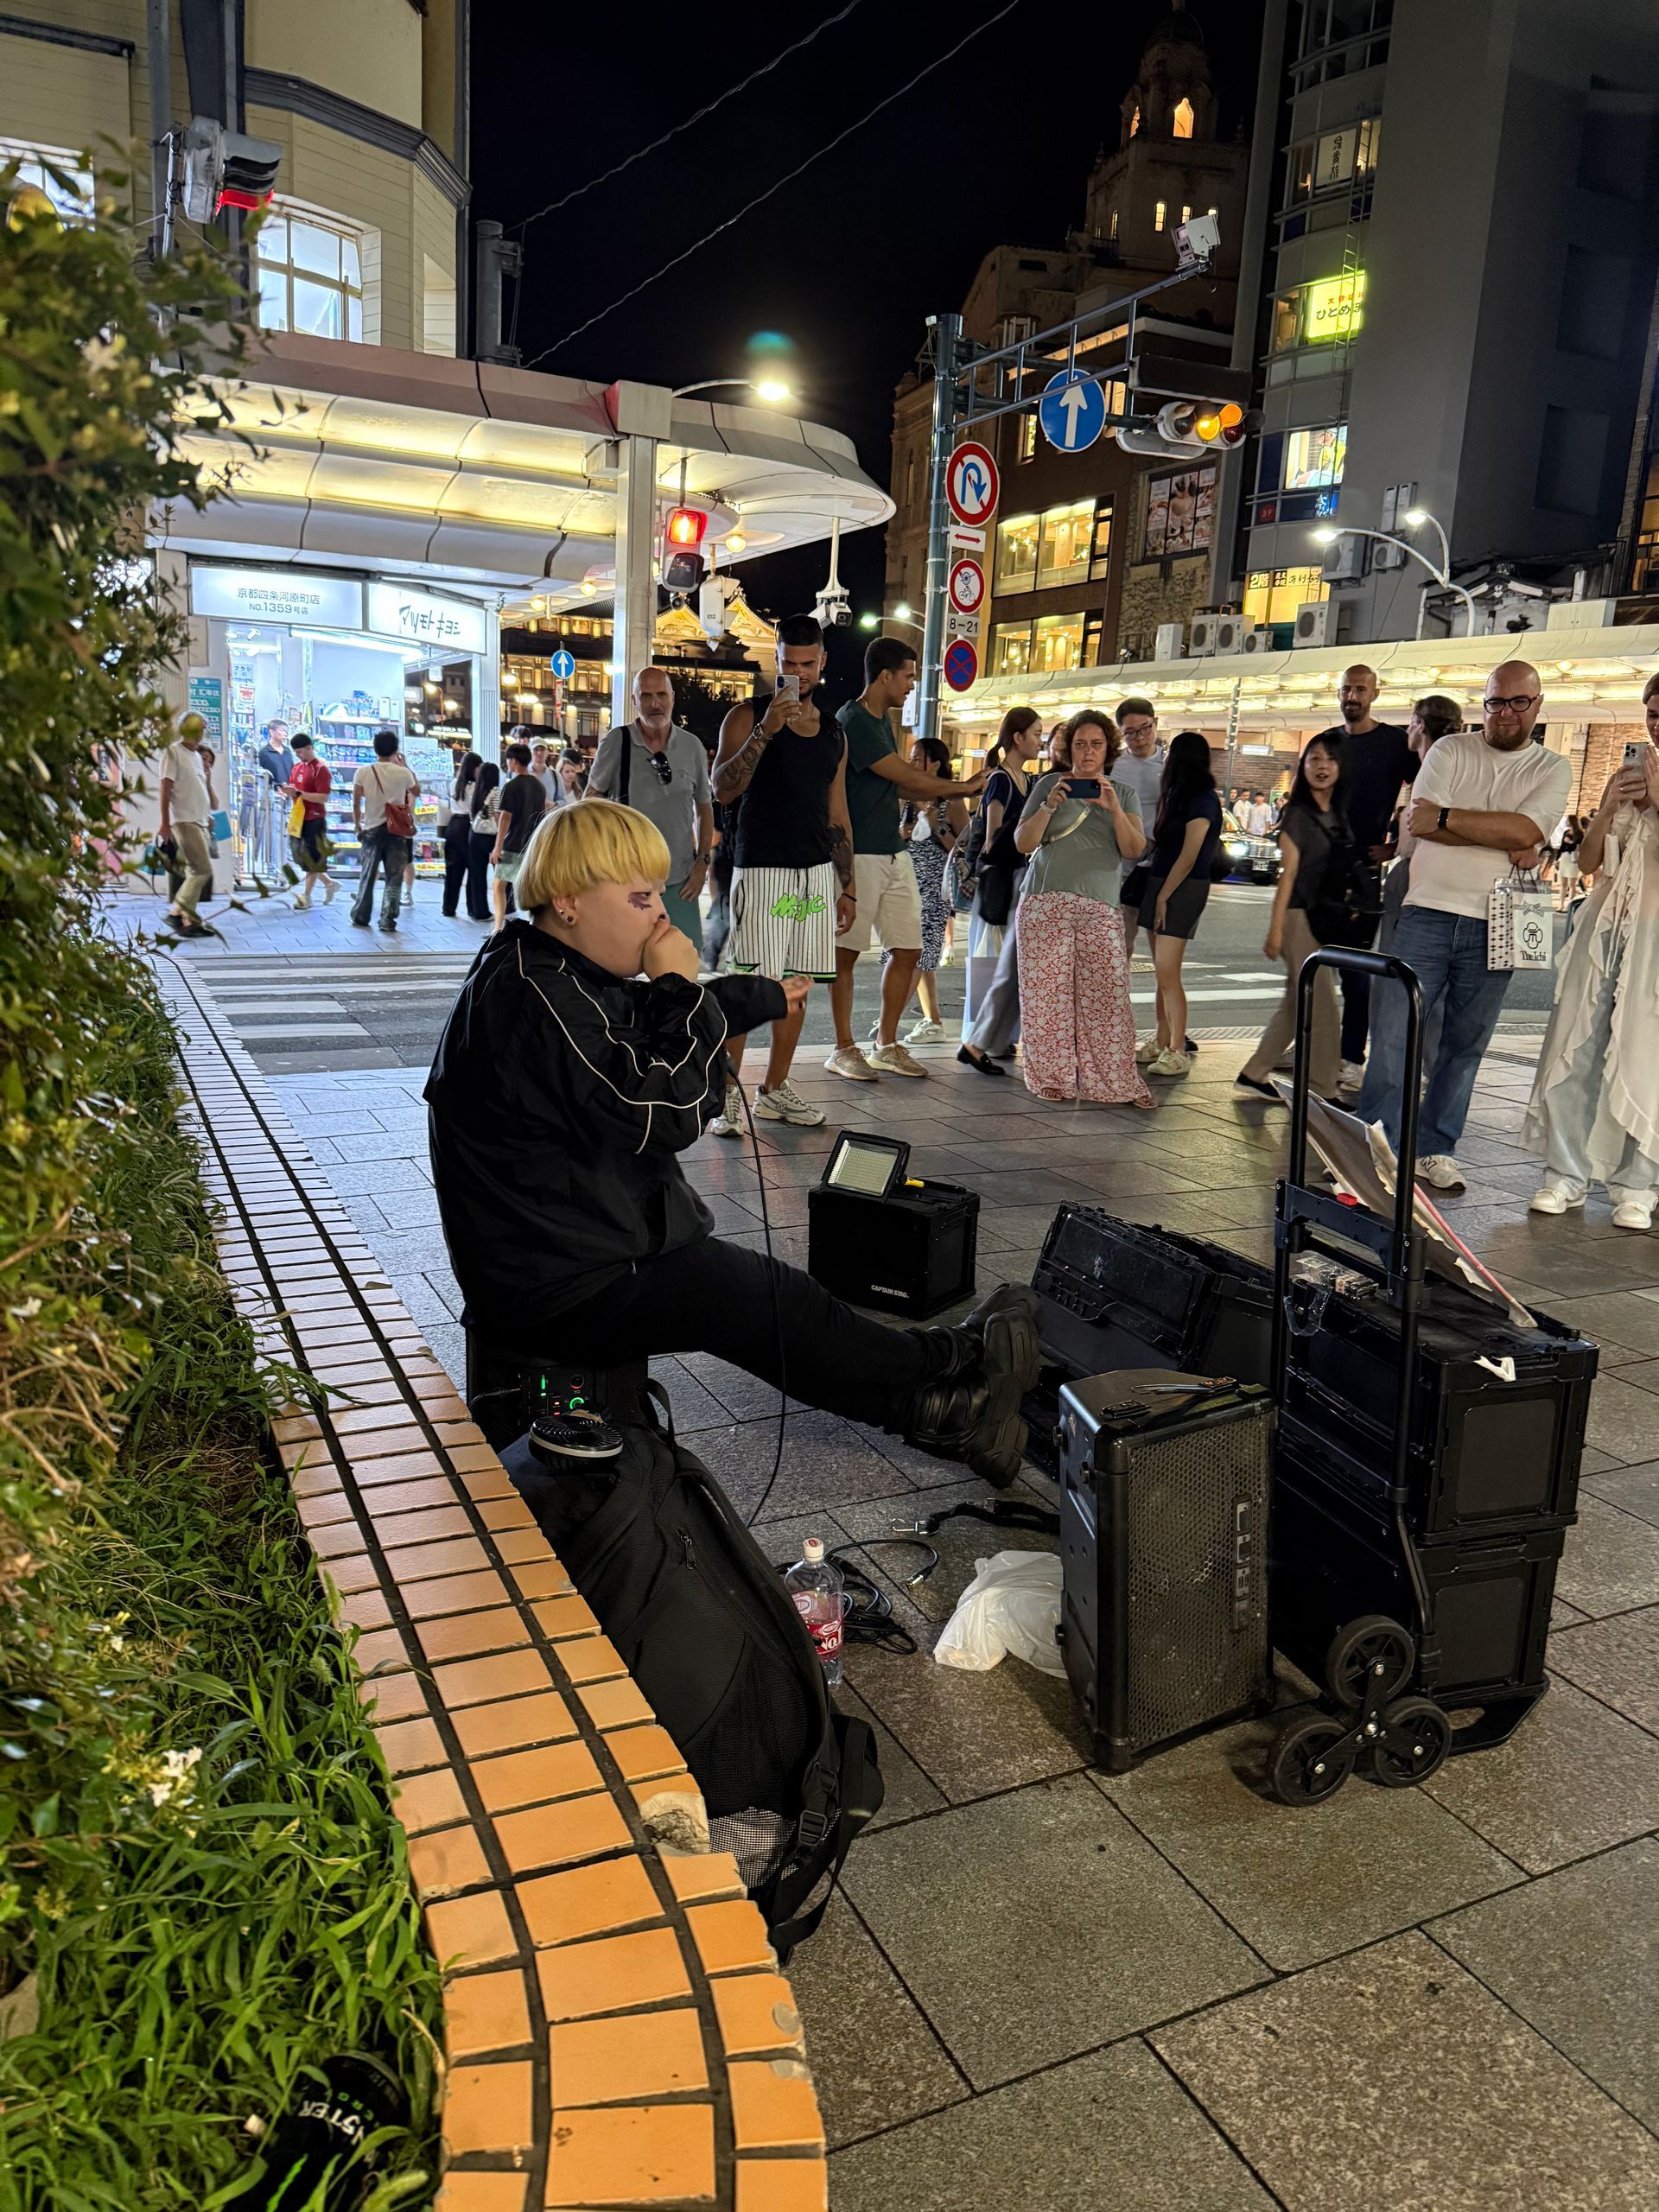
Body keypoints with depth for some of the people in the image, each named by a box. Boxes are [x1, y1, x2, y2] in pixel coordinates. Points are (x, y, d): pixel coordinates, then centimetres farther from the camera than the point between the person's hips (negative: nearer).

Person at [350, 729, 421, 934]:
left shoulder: (363, 772, -4)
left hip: (372, 830, 1)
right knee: (394, 878, 3)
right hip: (397, 830, -1)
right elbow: (416, 790, 15)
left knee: (367, 875, 13)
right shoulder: (403, 773, -5)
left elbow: (356, 803, -2)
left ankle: (360, 917, 21)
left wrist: (357, 824, 12)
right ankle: (388, 922, -3)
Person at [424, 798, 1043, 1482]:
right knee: (772, 1303, -3)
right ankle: (956, 1370, 13)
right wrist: (682, 989, -16)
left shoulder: (545, 973, 9)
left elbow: (644, 1026, 27)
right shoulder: (540, 1001, -25)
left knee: (768, 1294, 8)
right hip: (564, 1288, -10)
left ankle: (938, 1408, 12)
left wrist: (765, 999, 35)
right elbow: (666, 1114, -27)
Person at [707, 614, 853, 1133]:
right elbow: (723, 790, -13)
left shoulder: (833, 733, 16)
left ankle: (775, 1090, 17)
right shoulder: (748, 717, 0)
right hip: (761, 871, -5)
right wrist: (765, 731, -21)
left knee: (798, 985, 7)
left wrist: (846, 887, 15)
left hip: (817, 874, 5)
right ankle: (728, 1091, -1)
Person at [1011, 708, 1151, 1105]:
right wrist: (1049, 806, -9)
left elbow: (1134, 850, 3)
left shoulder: (1124, 795, 17)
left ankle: (1113, 1081, -4)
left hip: (1100, 909, 1)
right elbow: (1023, 843, 6)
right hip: (1046, 904, -1)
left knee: (1107, 995, -8)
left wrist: (1114, 808, -12)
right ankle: (1051, 1076, 4)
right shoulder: (1049, 785, 13)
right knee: (1048, 991, -5)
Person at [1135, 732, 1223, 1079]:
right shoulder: (1179, 796, 17)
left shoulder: (1202, 800, -11)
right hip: (1159, 883, 9)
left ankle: (1178, 1051, -9)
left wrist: (1163, 896, -13)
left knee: (1167, 973, -12)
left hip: (1181, 890, -9)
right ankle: (1161, 1042, 14)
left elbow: (1189, 856, -14)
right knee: (1163, 972, 9)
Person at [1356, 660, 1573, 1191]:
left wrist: (1446, 817, -12)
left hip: (1494, 927, 1)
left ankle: (1435, 1150, 15)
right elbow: (1419, 823, -8)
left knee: (1464, 1046, 6)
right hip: (1428, 913, -1)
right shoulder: (1451, 751, 8)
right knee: (1394, 1033, -6)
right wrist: (1507, 844, -10)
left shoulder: (1553, 769, 10)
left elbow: (1527, 829, -10)